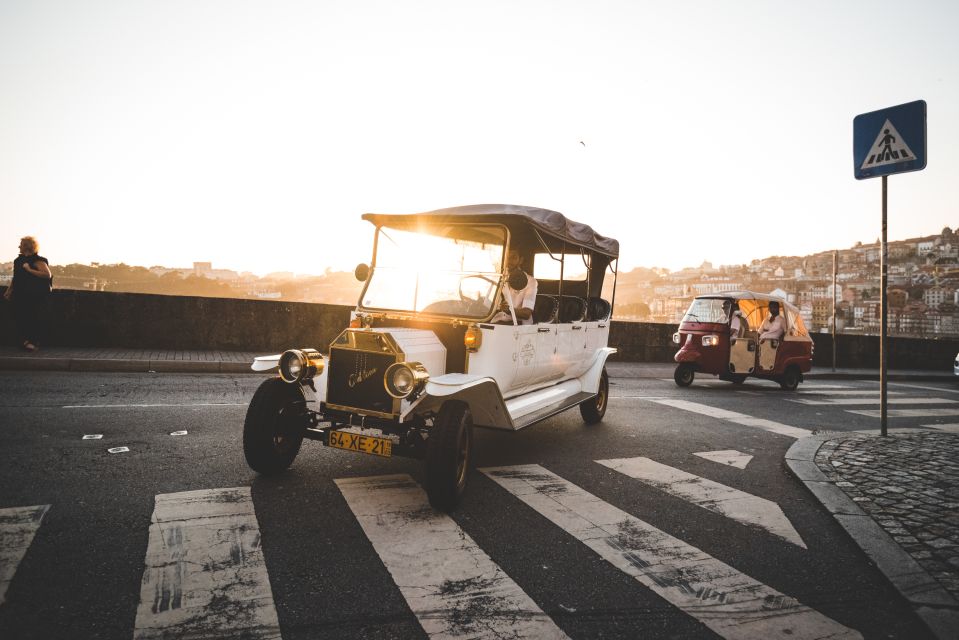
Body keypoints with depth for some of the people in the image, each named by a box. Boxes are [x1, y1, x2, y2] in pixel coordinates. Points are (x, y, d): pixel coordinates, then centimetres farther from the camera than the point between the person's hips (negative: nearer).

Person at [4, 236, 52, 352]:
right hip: (20, 295, 7)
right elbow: (15, 277, 22)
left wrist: (29, 269, -21)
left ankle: (33, 342, 1)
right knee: (21, 318, 6)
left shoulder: (37, 260, -10)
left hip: (35, 297, -7)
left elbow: (48, 274, -23)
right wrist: (9, 290, 20)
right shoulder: (19, 260, 13)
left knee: (34, 318, -5)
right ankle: (25, 340, 14)